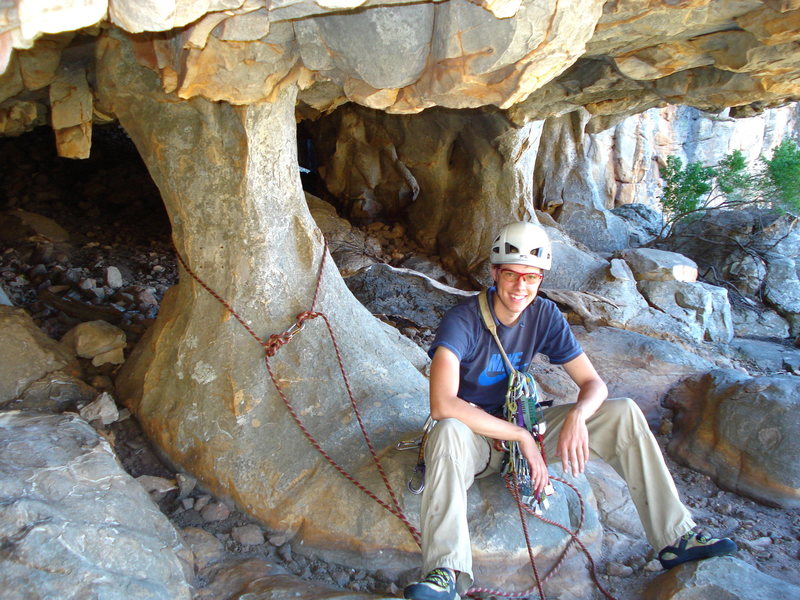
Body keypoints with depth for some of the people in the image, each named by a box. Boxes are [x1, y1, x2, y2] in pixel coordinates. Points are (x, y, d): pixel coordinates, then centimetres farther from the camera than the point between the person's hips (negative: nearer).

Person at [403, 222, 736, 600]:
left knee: (623, 413, -8)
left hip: (521, 426, 5)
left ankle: (675, 539, -2)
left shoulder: (545, 316, -6)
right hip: (476, 435, -5)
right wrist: (520, 436, -32)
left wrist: (577, 416, -27)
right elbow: (443, 405, -35)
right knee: (448, 432, -41)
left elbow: (593, 383, -4)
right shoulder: (462, 322, -23)